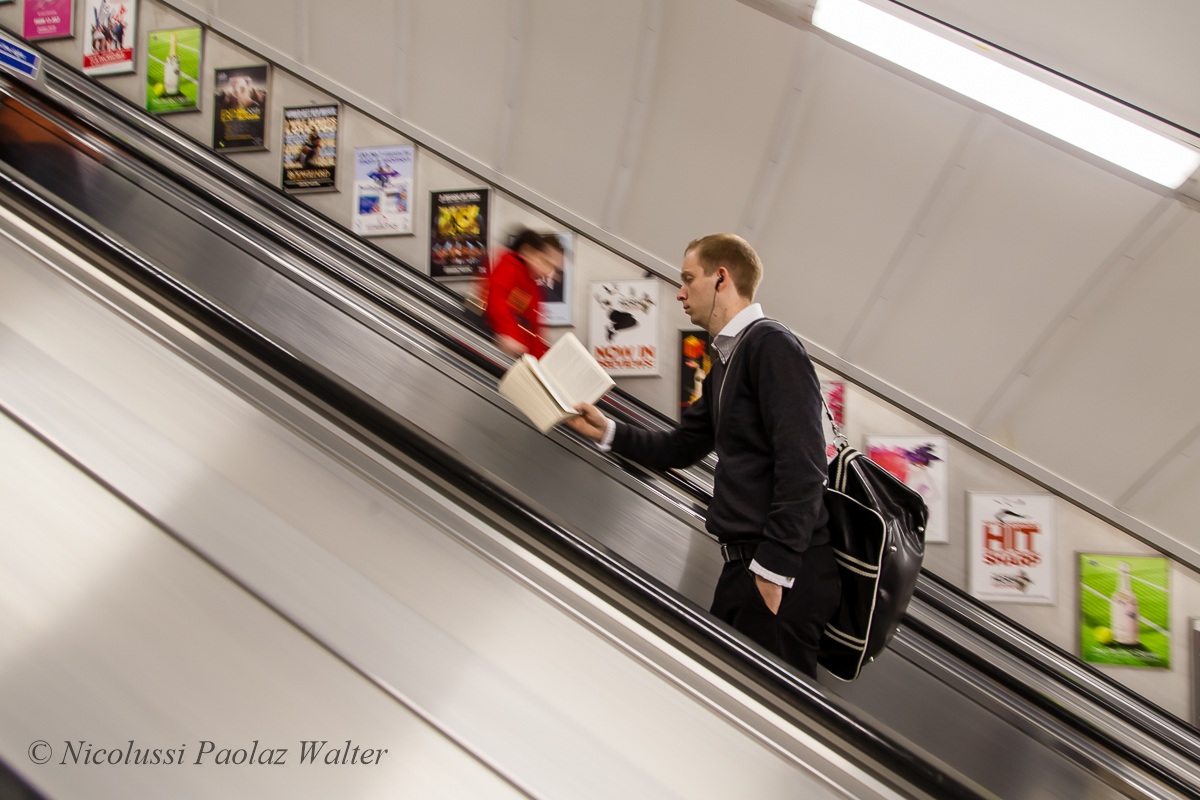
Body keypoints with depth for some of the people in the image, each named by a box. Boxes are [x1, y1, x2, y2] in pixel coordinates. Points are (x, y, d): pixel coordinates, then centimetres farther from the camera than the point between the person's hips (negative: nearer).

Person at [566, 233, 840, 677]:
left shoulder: (771, 344, -11)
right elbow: (680, 448, 25)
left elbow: (802, 466, -20)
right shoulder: (725, 362, 19)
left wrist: (775, 569, -22)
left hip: (781, 572, -10)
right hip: (743, 563, 10)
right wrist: (606, 431, 16)